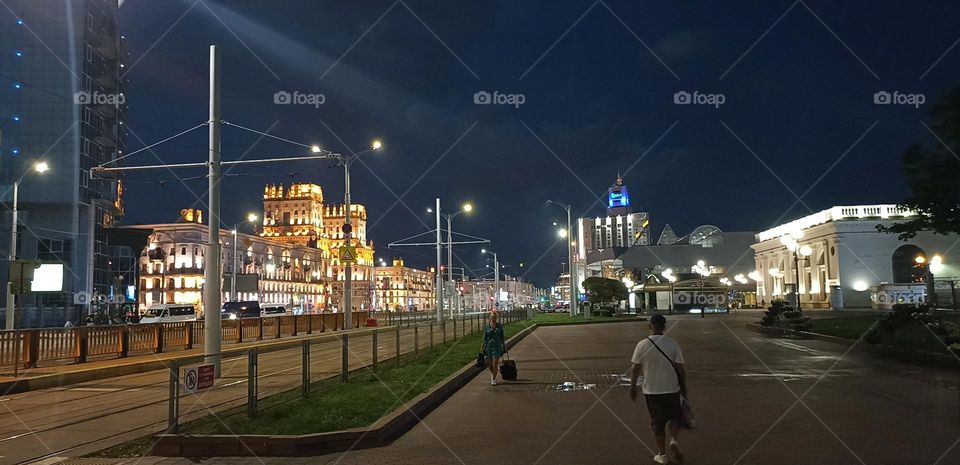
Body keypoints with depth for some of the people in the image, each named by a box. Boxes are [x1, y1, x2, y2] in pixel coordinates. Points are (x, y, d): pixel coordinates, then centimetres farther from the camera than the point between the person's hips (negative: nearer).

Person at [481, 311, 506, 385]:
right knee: (489, 364, 8)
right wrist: (482, 347, -2)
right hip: (489, 346, 1)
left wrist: (504, 347, 8)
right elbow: (485, 337, 5)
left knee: (495, 363, -7)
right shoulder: (486, 326, 2)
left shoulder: (500, 326, 1)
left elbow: (502, 337, 8)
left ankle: (493, 379, -1)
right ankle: (493, 375, 36)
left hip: (497, 346, -1)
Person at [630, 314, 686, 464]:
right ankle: (673, 440, -5)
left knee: (658, 422, 13)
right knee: (675, 417, 20)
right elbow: (680, 369, -5)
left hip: (651, 391, 0)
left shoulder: (642, 345, -9)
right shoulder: (673, 344, -8)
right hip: (672, 389, 0)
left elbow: (636, 369, -6)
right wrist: (684, 387, 8)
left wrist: (633, 387, 7)